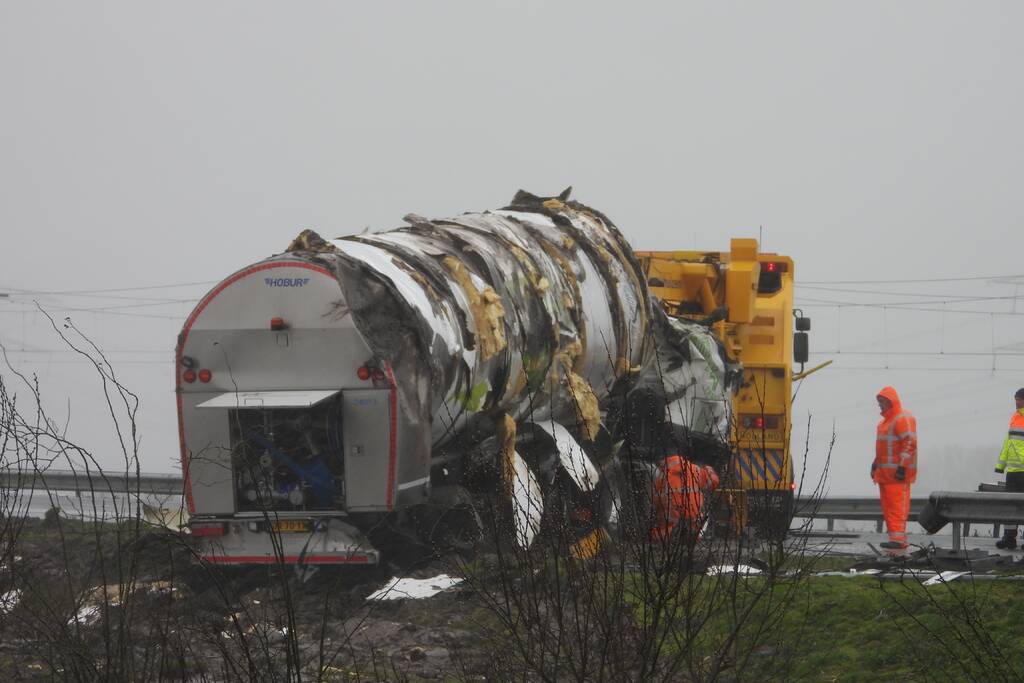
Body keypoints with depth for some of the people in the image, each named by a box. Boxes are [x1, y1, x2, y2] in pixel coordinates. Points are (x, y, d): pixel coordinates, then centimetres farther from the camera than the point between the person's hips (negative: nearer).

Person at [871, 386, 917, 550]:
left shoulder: (903, 419, -13)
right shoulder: (886, 420, 19)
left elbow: (910, 443, -20)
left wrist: (902, 467, -24)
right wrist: (876, 463, 24)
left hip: (898, 471, -10)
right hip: (885, 471, 10)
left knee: (897, 504, -12)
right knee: (887, 505, 10)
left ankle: (898, 538, -15)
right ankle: (896, 537, 14)